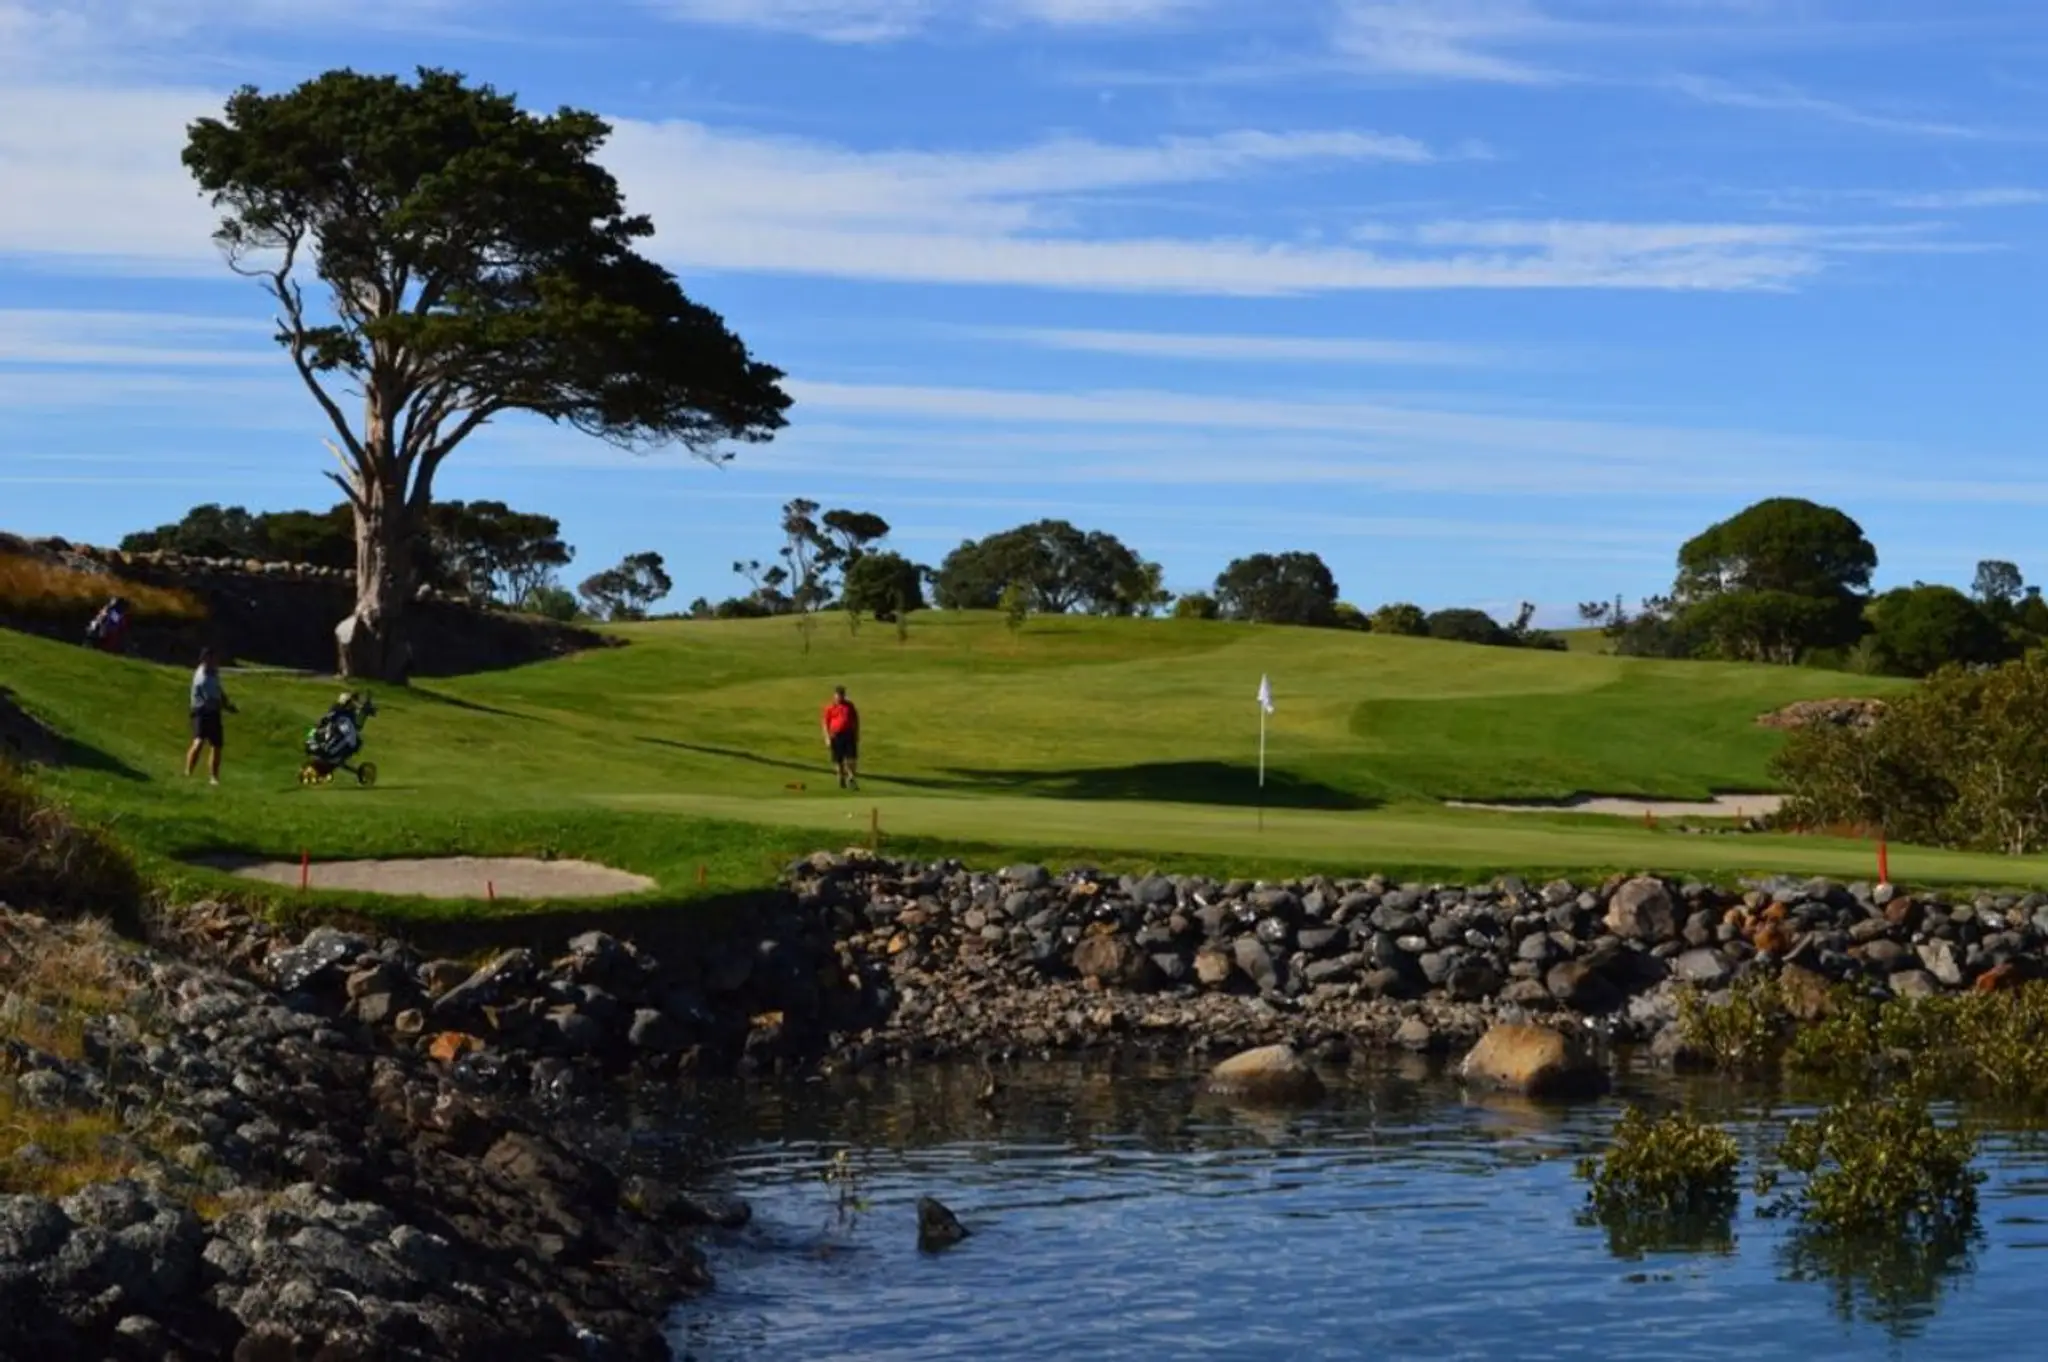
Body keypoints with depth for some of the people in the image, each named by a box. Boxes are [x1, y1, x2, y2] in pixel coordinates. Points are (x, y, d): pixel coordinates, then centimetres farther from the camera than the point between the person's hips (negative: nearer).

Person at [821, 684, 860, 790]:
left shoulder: (849, 705, 7)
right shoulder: (830, 708, 0)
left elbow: (855, 720, 14)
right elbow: (826, 723, 0)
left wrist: (857, 734, 10)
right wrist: (827, 738, -5)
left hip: (849, 735, 1)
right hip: (836, 736, -1)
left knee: (852, 758, -7)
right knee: (839, 760, 6)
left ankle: (852, 779, 0)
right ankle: (842, 779, 21)